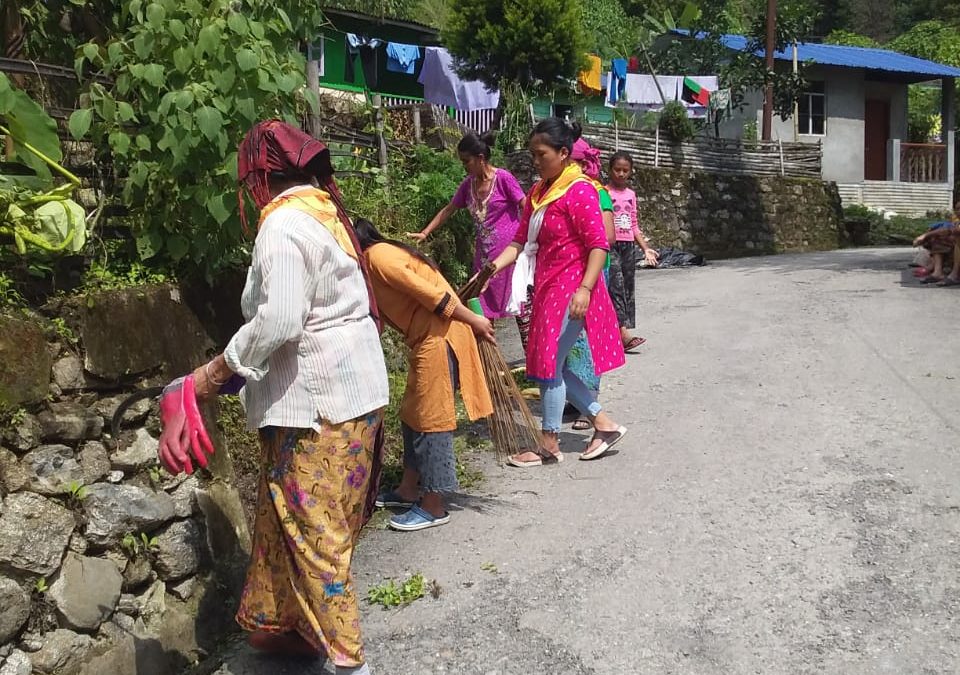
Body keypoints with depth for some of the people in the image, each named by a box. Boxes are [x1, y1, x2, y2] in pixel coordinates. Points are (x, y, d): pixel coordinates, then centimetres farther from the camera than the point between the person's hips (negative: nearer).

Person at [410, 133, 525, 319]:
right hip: (484, 253, 6)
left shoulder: (503, 178, -11)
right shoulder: (468, 184, 8)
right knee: (484, 305, 7)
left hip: (509, 249, -6)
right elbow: (448, 209, 16)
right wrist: (425, 232, 11)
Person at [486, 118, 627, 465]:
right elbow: (520, 242, 10)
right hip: (547, 288, 9)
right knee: (548, 364, 12)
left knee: (549, 364, -2)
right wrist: (490, 270, -2)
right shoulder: (538, 193, 12)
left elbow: (599, 244, -17)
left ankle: (549, 444, 13)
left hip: (570, 289, -9)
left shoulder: (580, 191, -13)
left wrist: (584, 289, -25)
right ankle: (604, 423, 23)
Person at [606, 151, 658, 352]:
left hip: (629, 246, 6)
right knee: (616, 286, -16)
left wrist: (646, 248, 12)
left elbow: (634, 225, 17)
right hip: (610, 245, -6)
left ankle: (616, 334, 9)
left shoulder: (631, 194, 14)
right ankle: (624, 334, -23)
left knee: (628, 288, 5)